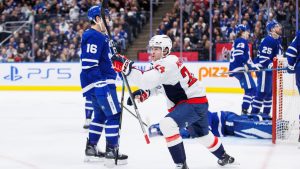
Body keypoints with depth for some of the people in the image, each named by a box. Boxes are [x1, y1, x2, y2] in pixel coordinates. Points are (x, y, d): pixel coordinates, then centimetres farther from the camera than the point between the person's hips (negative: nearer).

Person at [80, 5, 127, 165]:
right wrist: (99, 85, -25)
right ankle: (112, 150, -3)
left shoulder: (100, 36, 18)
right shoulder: (94, 36, -16)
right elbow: (89, 64, -23)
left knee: (101, 115, 17)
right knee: (114, 115, -7)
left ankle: (91, 148, 22)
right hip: (100, 83, -11)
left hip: (102, 82, 11)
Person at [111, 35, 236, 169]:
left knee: (167, 124, -28)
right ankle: (223, 156, 56)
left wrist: (127, 68, -44)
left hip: (195, 102, -11)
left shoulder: (168, 63, -24)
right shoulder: (161, 64, 6)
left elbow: (148, 81, -38)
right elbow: (156, 85, 17)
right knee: (203, 134, 30)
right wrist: (144, 93, -2)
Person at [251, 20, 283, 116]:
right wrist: (272, 65, -31)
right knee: (262, 91, -11)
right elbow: (263, 58, -25)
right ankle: (254, 113, -8)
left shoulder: (278, 40, 12)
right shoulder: (269, 40, -20)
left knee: (269, 91, 14)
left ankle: (266, 113, 22)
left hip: (270, 68, 10)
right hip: (263, 68, -10)